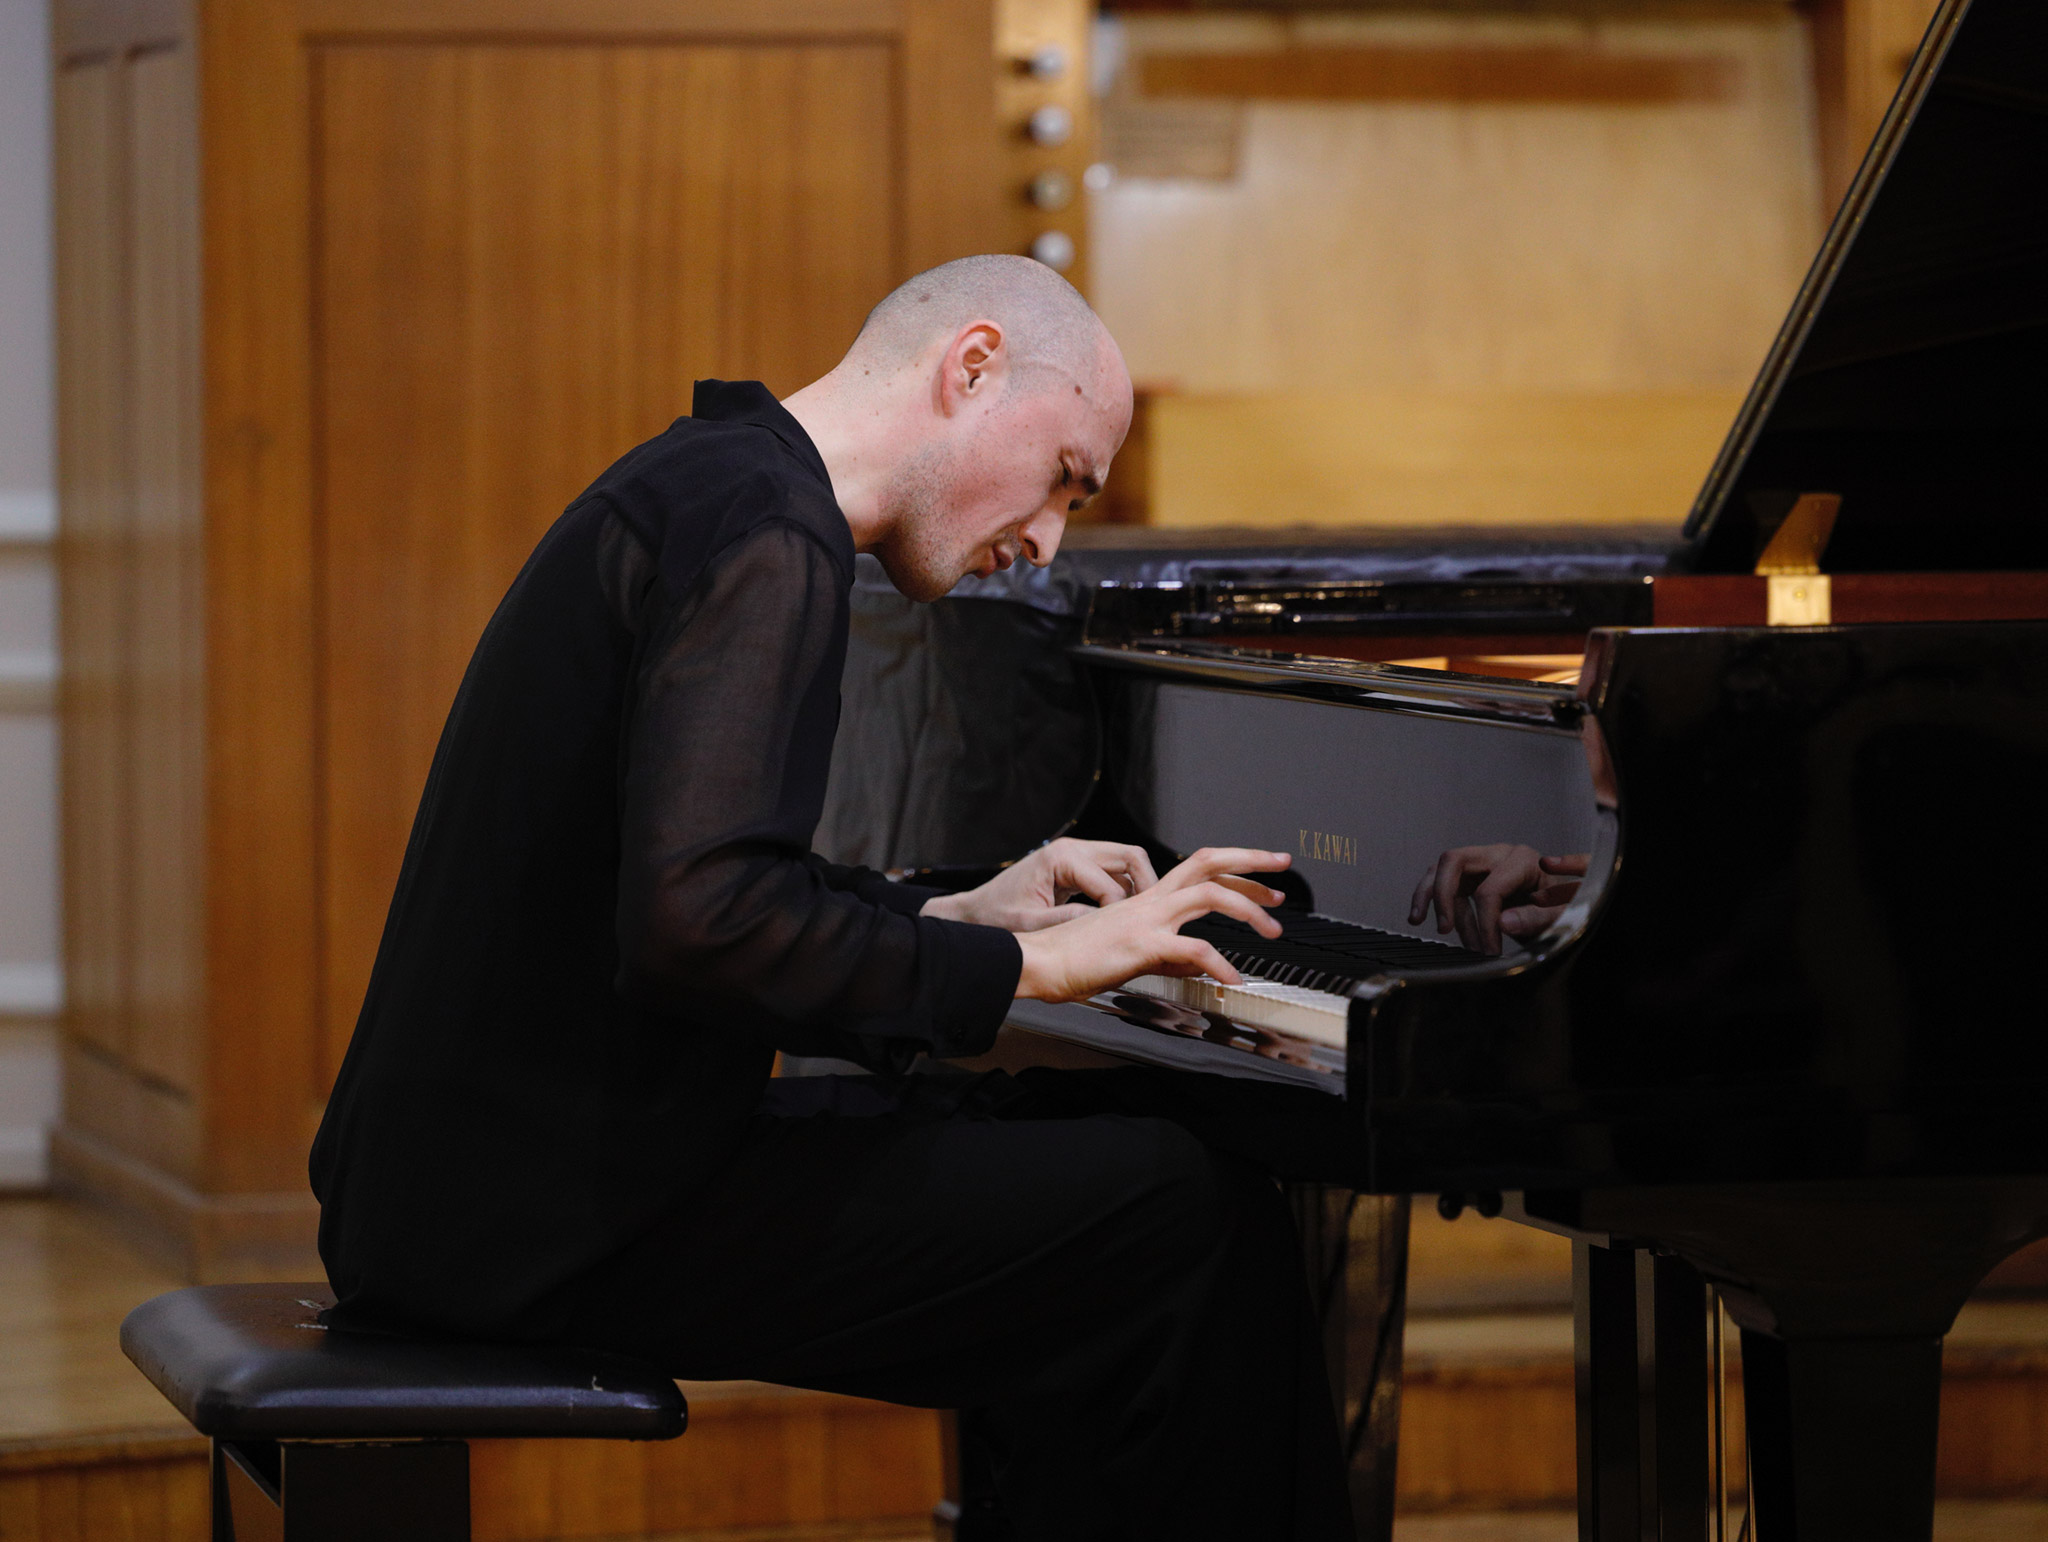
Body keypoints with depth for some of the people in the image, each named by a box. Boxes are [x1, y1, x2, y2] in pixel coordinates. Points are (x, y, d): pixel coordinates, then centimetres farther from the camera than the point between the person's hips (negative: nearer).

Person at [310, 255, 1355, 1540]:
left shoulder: (705, 487, 18)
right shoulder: (766, 535, -15)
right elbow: (696, 918, -27)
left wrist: (958, 914, 17)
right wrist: (1022, 963, -17)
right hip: (575, 1222, -11)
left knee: (1079, 1127, 20)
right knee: (1188, 1209, -12)